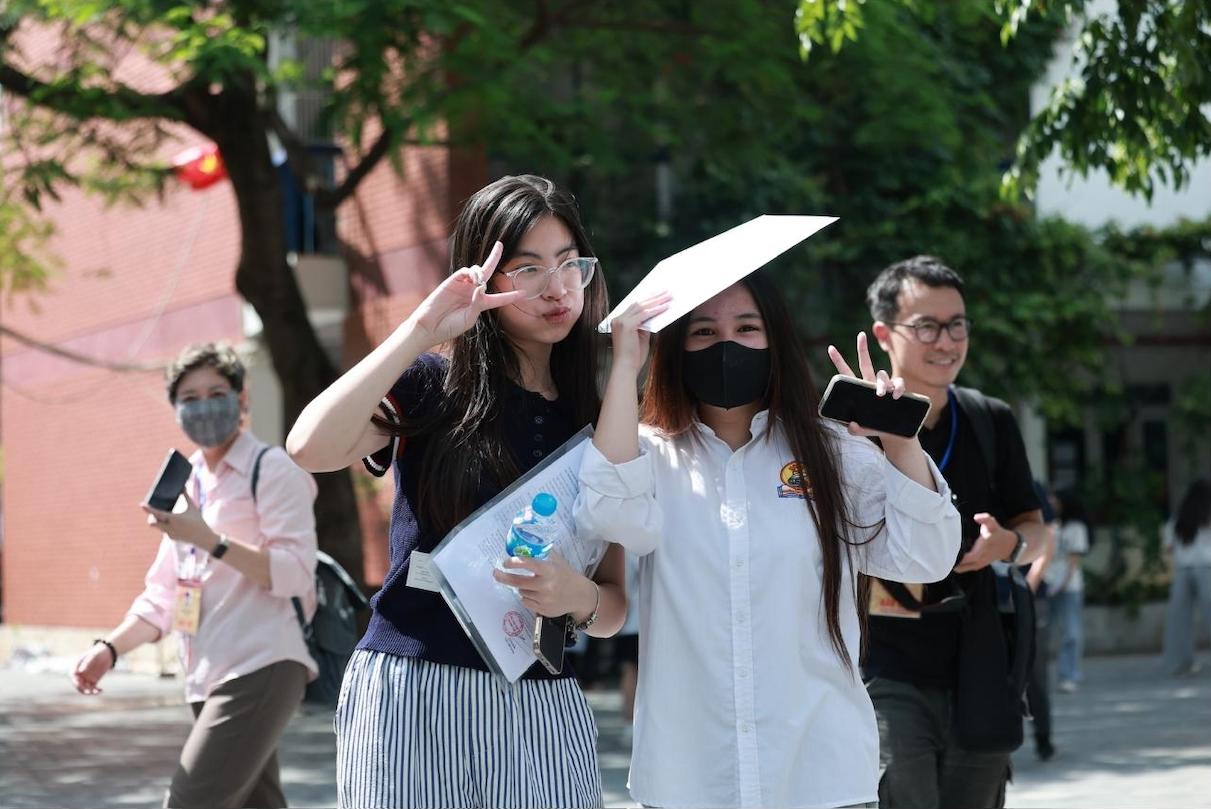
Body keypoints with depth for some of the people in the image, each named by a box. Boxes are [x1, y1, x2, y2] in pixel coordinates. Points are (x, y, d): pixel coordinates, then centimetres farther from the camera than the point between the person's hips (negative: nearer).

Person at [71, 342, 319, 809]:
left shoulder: (272, 470, -3)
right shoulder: (186, 486, 20)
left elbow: (294, 574, -14)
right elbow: (163, 596, 21)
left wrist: (208, 540, -22)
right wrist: (110, 648, 6)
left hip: (260, 670, -8)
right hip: (209, 680, 8)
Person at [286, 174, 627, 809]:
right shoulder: (430, 389, 1)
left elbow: (614, 609, 11)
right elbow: (310, 447, -19)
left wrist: (578, 598, -13)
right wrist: (422, 329, -17)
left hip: (541, 709, 3)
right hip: (408, 700, -3)